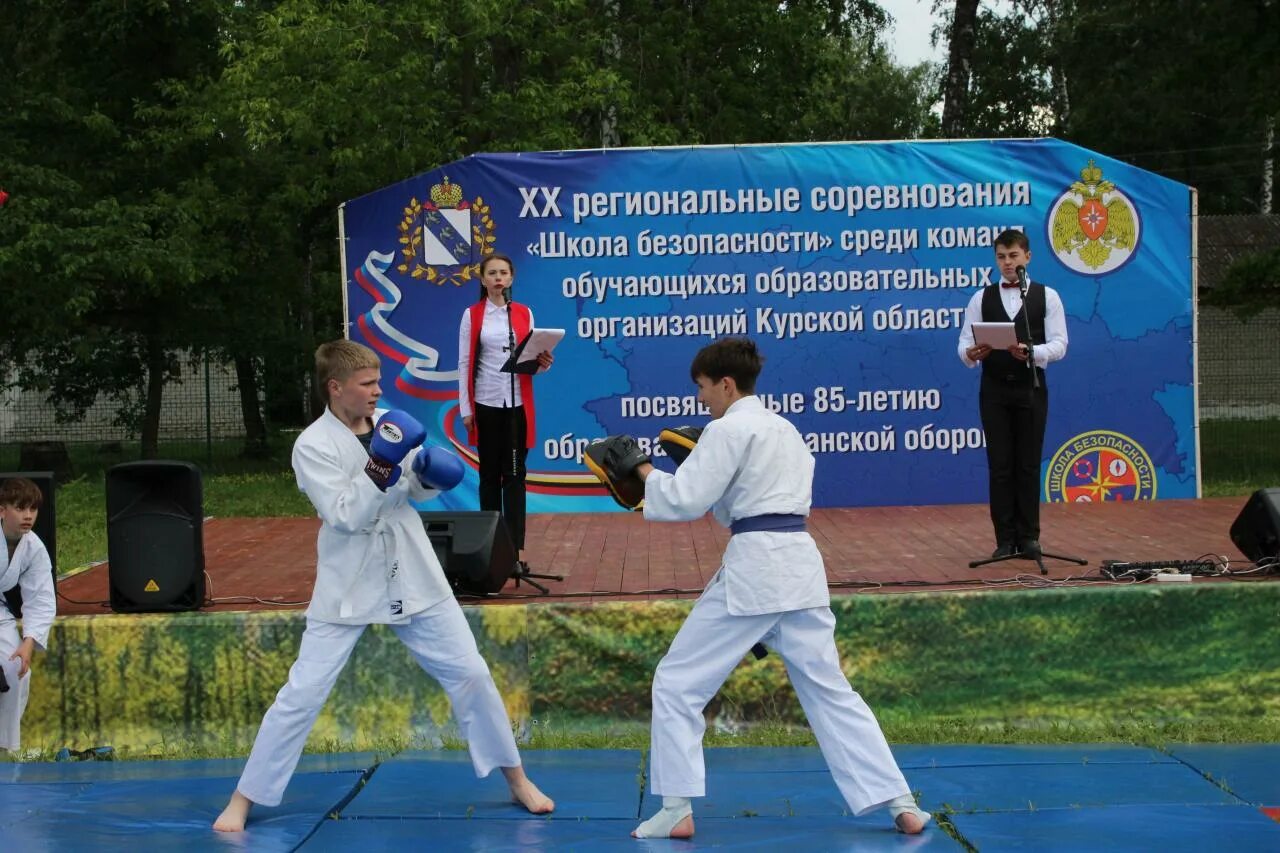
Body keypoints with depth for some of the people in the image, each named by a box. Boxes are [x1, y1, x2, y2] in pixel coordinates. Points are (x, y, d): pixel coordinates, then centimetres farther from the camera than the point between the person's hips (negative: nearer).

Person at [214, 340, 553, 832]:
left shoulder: (387, 423, 0)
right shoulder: (313, 445, -14)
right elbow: (345, 517, -23)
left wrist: (429, 471, -8)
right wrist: (381, 465, -31)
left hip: (413, 579, 4)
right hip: (349, 588, -4)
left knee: (469, 674, 7)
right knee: (302, 694, -4)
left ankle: (516, 779, 23)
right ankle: (243, 799, 8)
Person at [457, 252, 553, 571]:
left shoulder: (524, 313, 7)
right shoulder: (472, 316, 2)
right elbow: (465, 364, 0)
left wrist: (542, 363, -14)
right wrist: (466, 409, -4)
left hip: (517, 403, 1)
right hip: (486, 403, -1)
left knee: (515, 474, -2)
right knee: (489, 473, 5)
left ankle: (517, 548, -6)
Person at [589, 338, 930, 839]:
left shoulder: (728, 430, -6)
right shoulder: (785, 430, 21)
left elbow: (685, 501, -9)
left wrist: (641, 468, 2)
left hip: (752, 569, -8)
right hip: (800, 565, 8)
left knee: (678, 684, 3)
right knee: (829, 689, 12)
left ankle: (677, 810, 1)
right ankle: (900, 803, 6)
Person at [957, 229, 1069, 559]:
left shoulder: (1047, 296, 3)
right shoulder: (981, 298, 7)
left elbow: (1059, 345, -3)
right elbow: (965, 343, 3)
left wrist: (1031, 352, -22)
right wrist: (970, 353, -21)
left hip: (1031, 389, -1)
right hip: (994, 389, 1)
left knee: (1029, 466, 3)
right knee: (1000, 466, 2)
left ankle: (1028, 537, 10)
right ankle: (1005, 540, 7)